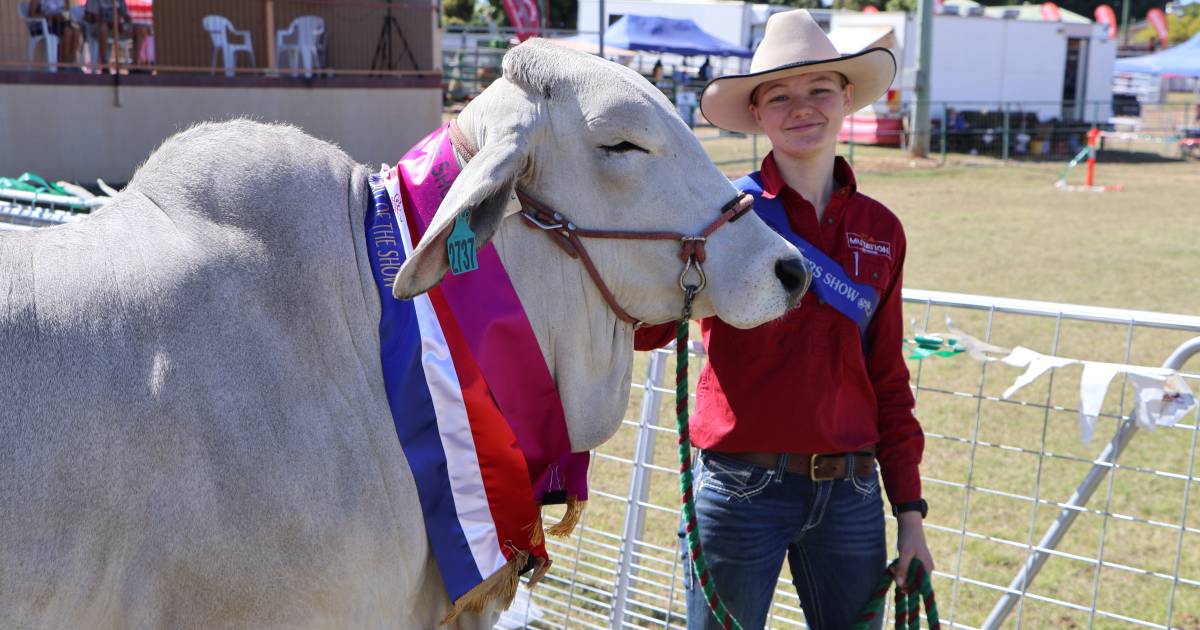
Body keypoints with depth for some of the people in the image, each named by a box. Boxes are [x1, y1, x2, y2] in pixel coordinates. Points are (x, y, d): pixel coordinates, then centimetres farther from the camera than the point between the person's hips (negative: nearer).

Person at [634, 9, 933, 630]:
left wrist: (910, 510, 8)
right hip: (740, 487, -4)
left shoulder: (880, 229, 6)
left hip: (850, 493, 4)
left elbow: (887, 378, 10)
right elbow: (646, 325, -19)